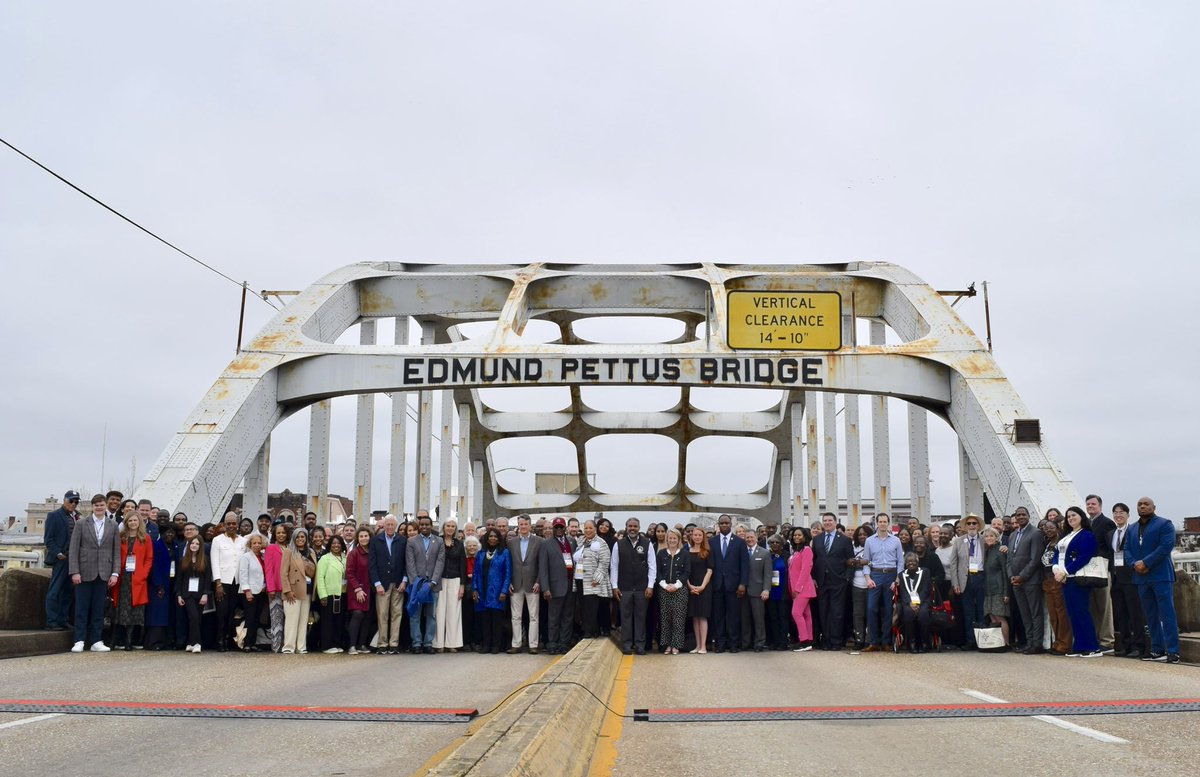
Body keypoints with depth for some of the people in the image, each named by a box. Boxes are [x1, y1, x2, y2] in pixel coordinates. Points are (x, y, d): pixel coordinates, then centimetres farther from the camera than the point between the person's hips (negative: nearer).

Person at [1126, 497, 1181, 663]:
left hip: (1160, 576, -6)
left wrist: (1146, 563, -16)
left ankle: (1173, 651, -6)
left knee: (1167, 614, -7)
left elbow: (1166, 546, -13)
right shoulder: (1132, 529, 19)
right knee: (1151, 616, 9)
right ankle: (1157, 650, 14)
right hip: (1141, 577, 6)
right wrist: (1134, 564, -8)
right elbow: (1127, 550, 13)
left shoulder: (1164, 524, -1)